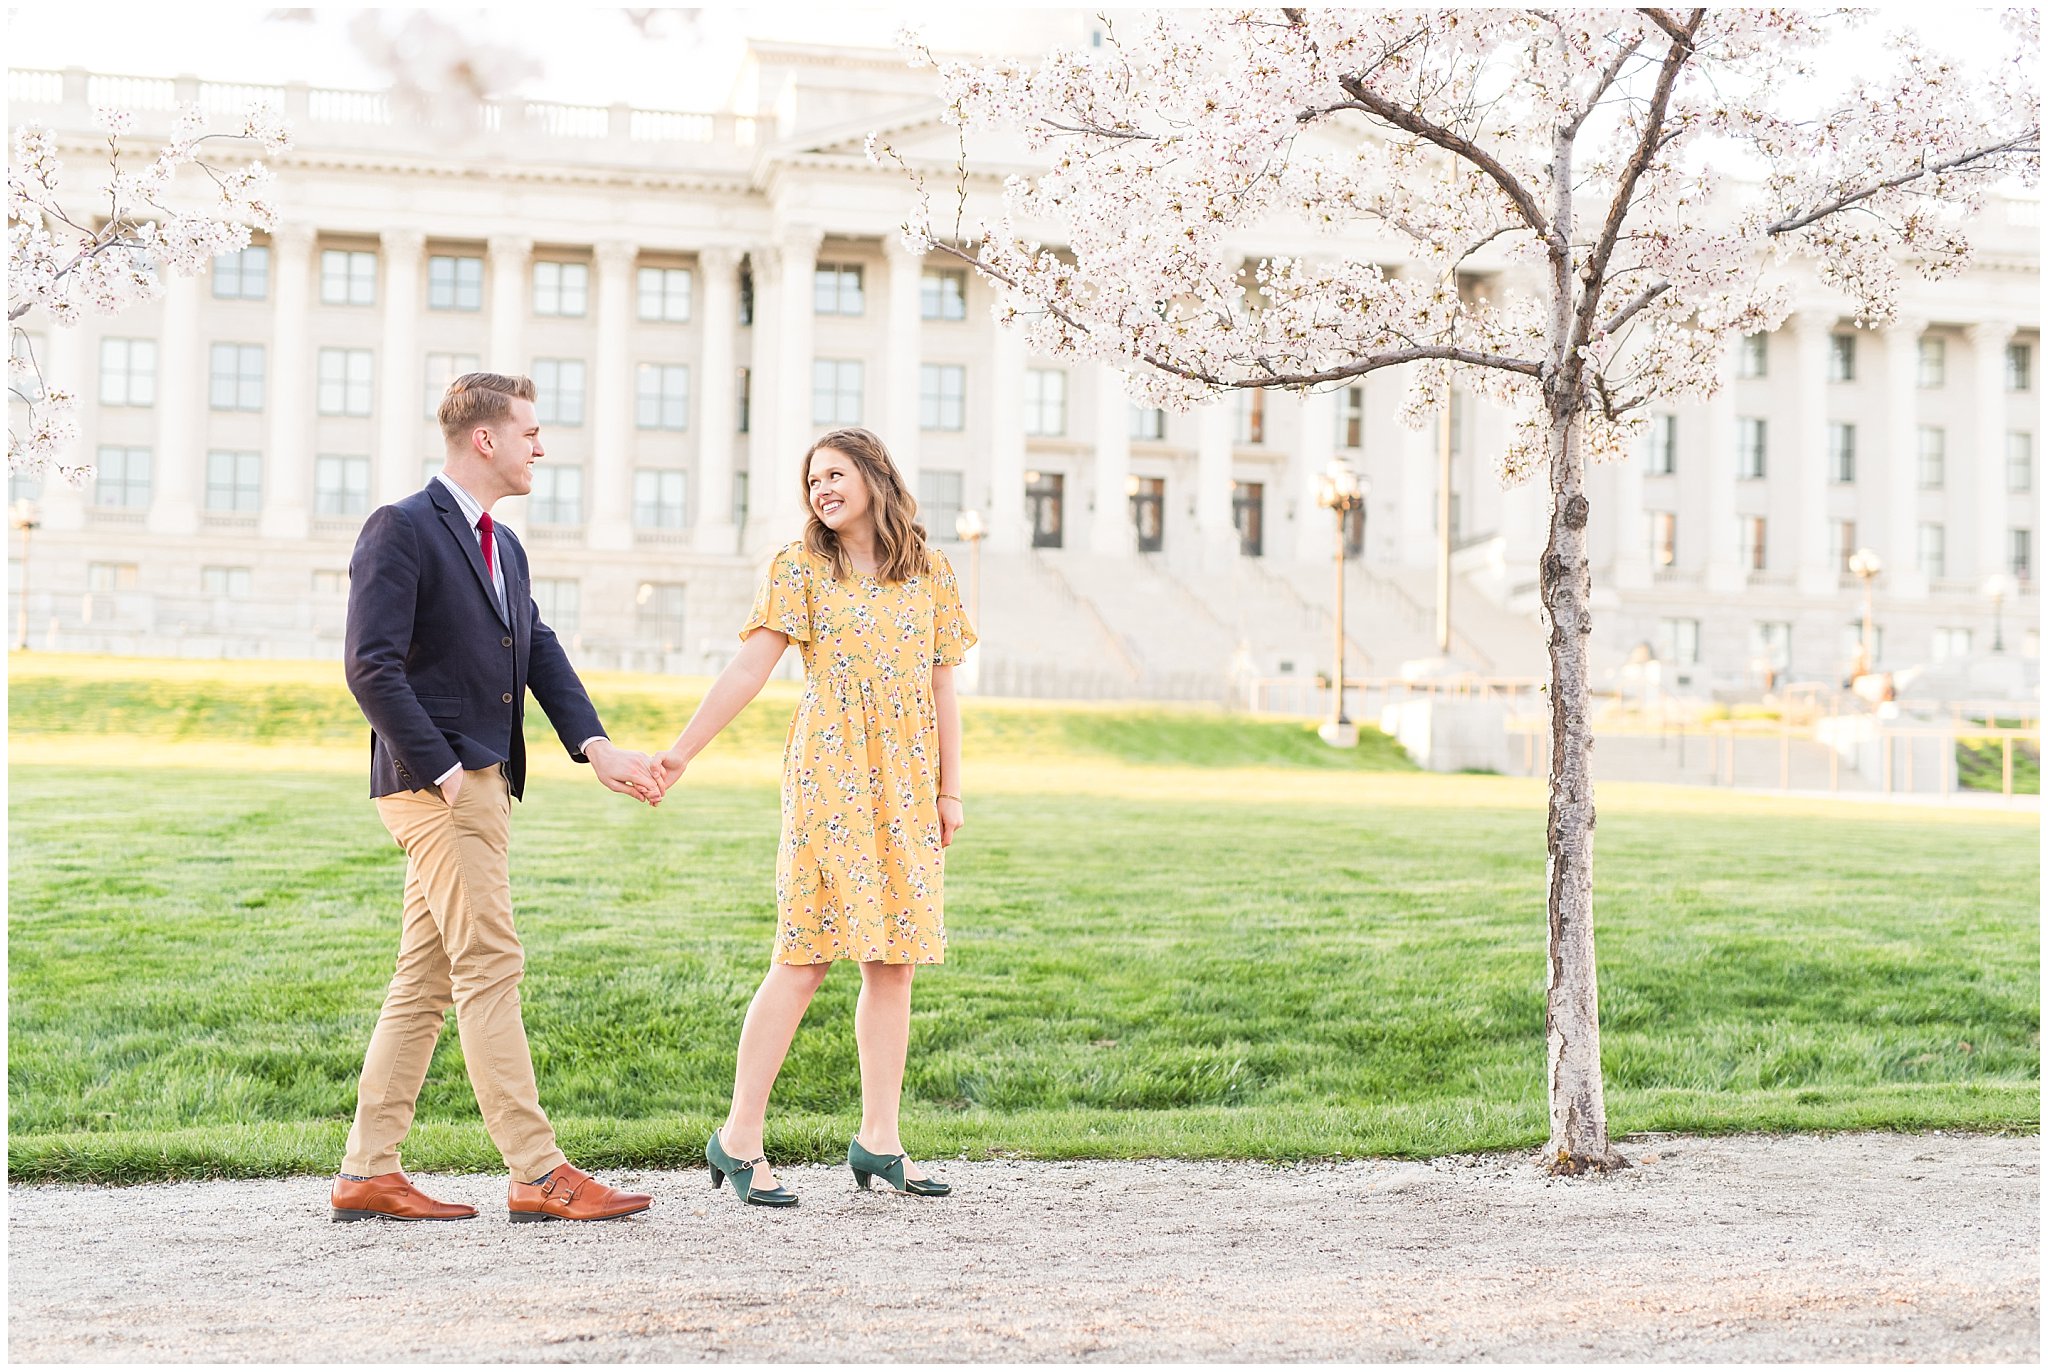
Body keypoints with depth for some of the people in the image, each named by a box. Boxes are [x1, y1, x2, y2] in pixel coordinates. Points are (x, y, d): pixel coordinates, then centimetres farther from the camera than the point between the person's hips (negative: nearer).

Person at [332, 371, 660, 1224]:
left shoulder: (503, 546, 20)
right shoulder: (402, 529, -8)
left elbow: (541, 655, 13)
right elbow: (372, 666, -15)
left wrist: (594, 746, -2)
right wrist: (440, 769, -18)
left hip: (484, 784, 9)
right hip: (436, 781, -9)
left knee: (427, 979, 9)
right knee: (491, 967, -9)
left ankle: (367, 1172, 14)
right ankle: (538, 1175, -6)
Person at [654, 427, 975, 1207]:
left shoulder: (931, 573, 10)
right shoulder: (800, 569, 1)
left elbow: (941, 687, 12)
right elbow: (749, 668, -4)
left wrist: (949, 789, 10)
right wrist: (681, 752, -12)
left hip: (907, 785, 4)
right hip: (828, 779, -4)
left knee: (894, 960, 5)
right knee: (806, 958, -8)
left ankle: (878, 1140, 14)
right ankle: (739, 1137, -1)